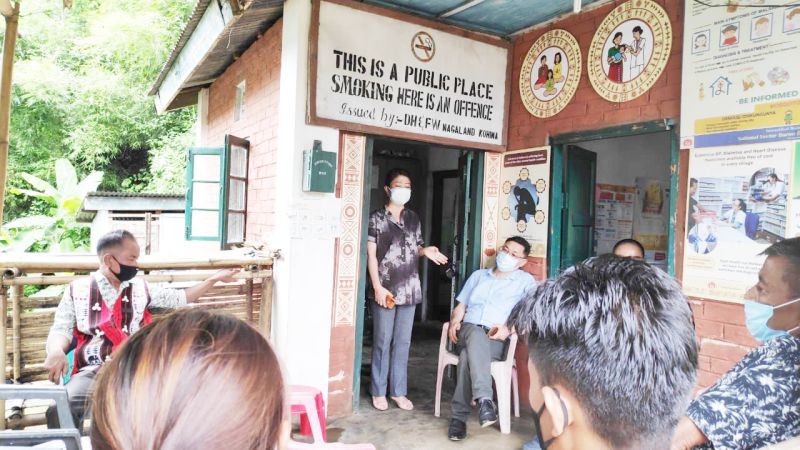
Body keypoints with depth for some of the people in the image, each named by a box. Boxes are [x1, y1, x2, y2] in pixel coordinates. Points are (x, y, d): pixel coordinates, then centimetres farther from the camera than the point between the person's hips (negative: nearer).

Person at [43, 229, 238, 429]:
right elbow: (61, 330, 8)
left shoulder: (140, 287, 18)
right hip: (93, 370, -1)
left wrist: (214, 279, 22)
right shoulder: (77, 289, 12)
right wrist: (56, 350, -16)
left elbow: (179, 298, 25)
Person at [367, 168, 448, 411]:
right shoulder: (376, 218, -4)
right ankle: (379, 392, 17)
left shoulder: (413, 218, 11)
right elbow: (371, 256, -7)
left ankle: (398, 391, 21)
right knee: (382, 342, 3)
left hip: (409, 288, 5)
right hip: (386, 289, -4)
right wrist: (377, 287, -14)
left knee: (403, 342, 10)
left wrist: (425, 251, -4)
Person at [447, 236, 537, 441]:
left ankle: (459, 415, -33)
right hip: (468, 331, 2)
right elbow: (461, 306, 23)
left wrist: (509, 328, -20)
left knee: (469, 355, -37)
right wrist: (454, 322, 0)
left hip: (497, 339, -2)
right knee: (476, 334, -38)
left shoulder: (526, 281, 12)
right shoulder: (478, 275, 25)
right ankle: (484, 399, -48)